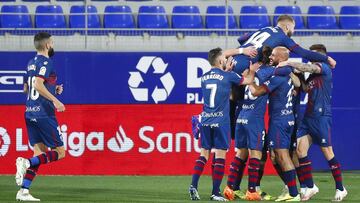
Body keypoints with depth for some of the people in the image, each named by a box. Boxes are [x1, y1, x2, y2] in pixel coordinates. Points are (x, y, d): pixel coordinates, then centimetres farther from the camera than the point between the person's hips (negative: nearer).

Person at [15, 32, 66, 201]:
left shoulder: (32, 63, 16)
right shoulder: (45, 62, -11)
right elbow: (38, 84, -24)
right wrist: (55, 100, -23)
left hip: (30, 113, 9)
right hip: (43, 113, -9)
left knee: (40, 153, 10)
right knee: (59, 152, -3)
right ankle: (26, 162, -21)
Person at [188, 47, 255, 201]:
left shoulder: (204, 78, 8)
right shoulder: (228, 76, -5)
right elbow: (248, 80, 9)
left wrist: (226, 70, 29)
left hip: (205, 121, 5)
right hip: (221, 122, -5)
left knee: (204, 154, 11)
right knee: (220, 156, -1)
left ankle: (193, 186, -2)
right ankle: (215, 193, -3)